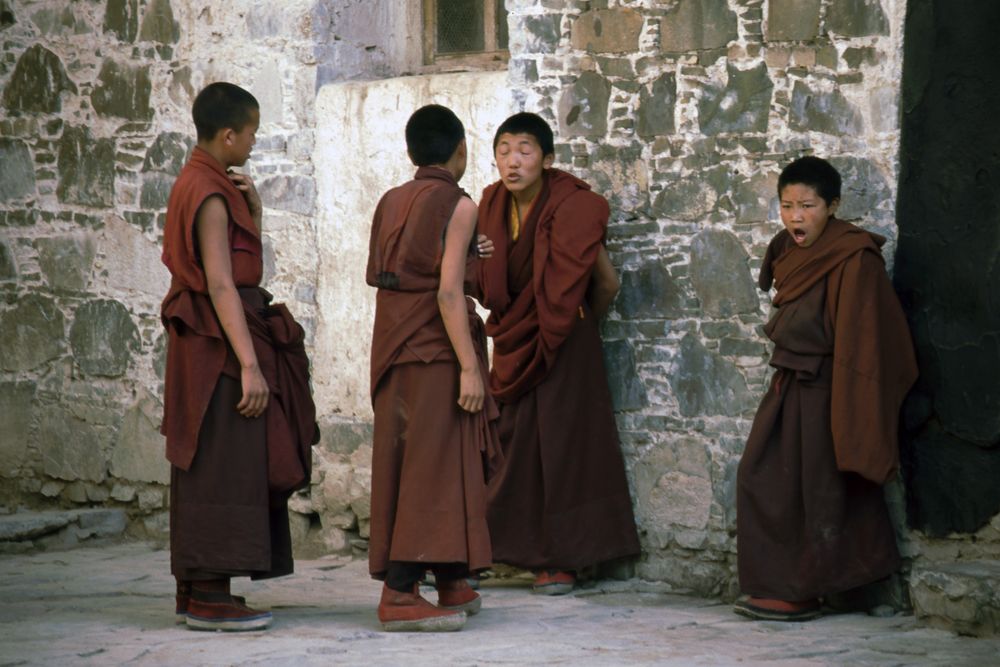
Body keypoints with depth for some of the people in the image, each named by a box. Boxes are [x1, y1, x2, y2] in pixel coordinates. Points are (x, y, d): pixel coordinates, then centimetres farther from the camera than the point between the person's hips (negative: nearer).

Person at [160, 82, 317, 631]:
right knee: (222, 465, -8)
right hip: (220, 338, -10)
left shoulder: (197, 182, 14)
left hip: (205, 337, 10)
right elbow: (221, 284, -22)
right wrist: (249, 364, -24)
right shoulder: (211, 195, -16)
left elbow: (240, 261, 22)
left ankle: (194, 589, 19)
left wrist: (252, 208, 7)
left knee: (206, 466, 13)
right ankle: (209, 599, -7)